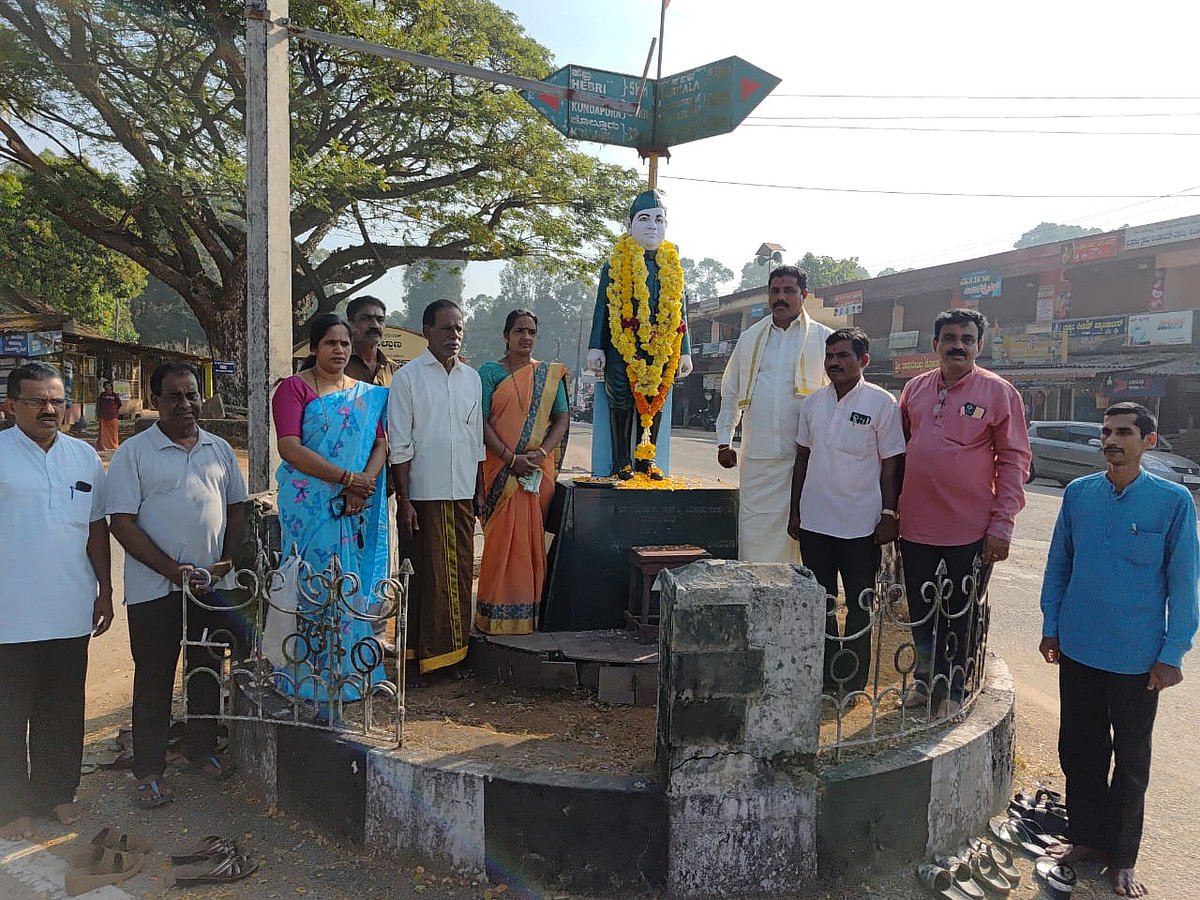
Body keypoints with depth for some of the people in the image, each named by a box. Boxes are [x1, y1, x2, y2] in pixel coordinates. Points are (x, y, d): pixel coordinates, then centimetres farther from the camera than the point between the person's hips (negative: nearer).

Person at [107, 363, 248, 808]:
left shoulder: (219, 449, 8)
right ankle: (149, 771, 19)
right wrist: (172, 569, -16)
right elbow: (121, 522, -10)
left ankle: (202, 751, 32)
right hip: (154, 588, -4)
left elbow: (236, 507, 12)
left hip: (211, 584, 4)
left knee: (207, 671, 15)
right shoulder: (133, 452, -6)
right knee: (154, 679, 6)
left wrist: (227, 560, -2)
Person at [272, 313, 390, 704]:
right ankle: (307, 679, 10)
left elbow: (381, 442, 5)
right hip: (309, 507, -4)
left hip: (357, 509, 4)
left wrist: (365, 482, -14)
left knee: (351, 589, 6)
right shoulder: (294, 387, -1)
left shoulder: (368, 394, 13)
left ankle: (343, 677, 18)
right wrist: (346, 477, -17)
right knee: (312, 585, -1)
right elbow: (290, 448, -12)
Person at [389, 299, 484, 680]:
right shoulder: (408, 377, -4)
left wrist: (479, 491, 14)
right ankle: (417, 654, 12)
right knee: (425, 574, 0)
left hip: (462, 492, 5)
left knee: (460, 572, 9)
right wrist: (403, 501, -11)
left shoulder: (471, 377, 11)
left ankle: (453, 650, 21)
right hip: (424, 494, -5)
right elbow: (399, 445, -7)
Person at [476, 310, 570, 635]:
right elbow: (481, 422, -5)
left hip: (539, 470, 2)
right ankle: (499, 613, 7)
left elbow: (562, 419, 6)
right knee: (502, 537, -3)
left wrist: (541, 453, -10)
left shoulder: (550, 374, 12)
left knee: (534, 537, 4)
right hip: (501, 470, -2)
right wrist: (511, 458, -15)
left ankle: (531, 612, 14)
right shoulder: (490, 372, 3)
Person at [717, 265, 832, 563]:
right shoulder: (750, 338, 14)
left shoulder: (824, 339, 4)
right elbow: (730, 392, 20)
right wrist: (724, 440, 13)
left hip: (807, 458, -3)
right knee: (754, 533, 3)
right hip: (757, 458, 3)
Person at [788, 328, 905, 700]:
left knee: (860, 607, 7)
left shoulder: (882, 403, -6)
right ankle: (826, 677, 27)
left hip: (861, 525, -4)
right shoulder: (812, 402, 7)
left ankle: (852, 683, 20)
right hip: (814, 520, 4)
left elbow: (890, 464, -4)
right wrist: (795, 511, 11)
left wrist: (889, 515, -8)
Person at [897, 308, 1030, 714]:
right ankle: (926, 679, 34)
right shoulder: (914, 389, 6)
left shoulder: (999, 392, -5)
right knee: (920, 613, 15)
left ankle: (952, 689, 28)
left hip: (971, 530, -3)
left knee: (960, 617, 10)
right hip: (916, 526, 4)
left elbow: (1014, 462, -5)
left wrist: (1001, 524, -10)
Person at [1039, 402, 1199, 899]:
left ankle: (1122, 857, 29)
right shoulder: (1078, 493, -2)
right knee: (1078, 749, 14)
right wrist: (1051, 627, 6)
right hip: (1078, 651, 3)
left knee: (1131, 760, 12)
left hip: (1138, 658, -3)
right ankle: (1087, 837, 33)